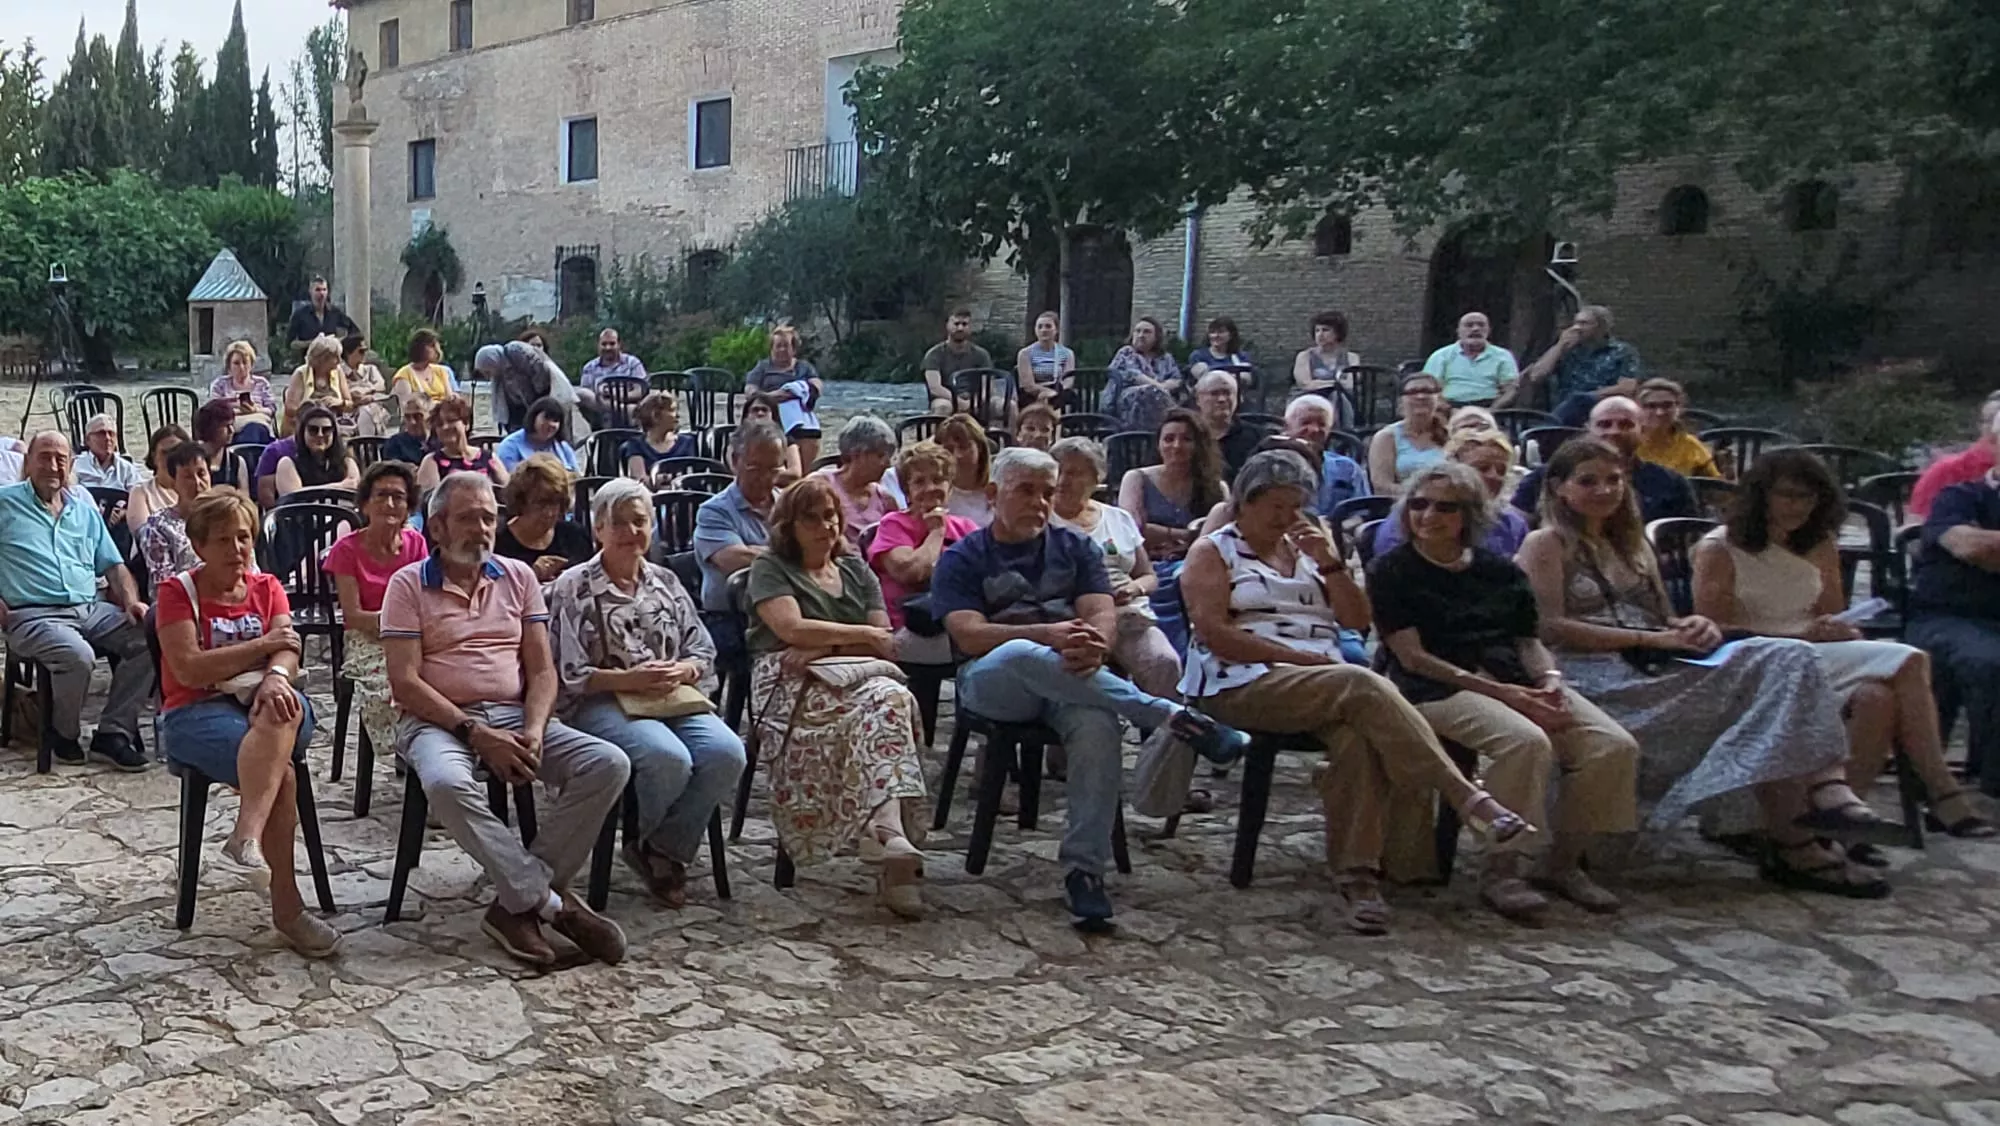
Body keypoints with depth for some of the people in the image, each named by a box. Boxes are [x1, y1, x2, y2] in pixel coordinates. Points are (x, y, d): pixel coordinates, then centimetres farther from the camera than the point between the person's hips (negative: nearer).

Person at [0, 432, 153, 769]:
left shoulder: (84, 508, 22)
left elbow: (113, 565, 22)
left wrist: (131, 601, 3)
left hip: (92, 609, 5)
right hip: (34, 614, -5)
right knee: (77, 655, -35)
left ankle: (113, 731, -14)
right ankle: (64, 734, -7)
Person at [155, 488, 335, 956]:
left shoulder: (268, 587, 14)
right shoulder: (178, 592, 2)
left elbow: (288, 651, -2)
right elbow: (189, 670, -12)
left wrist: (276, 675, -27)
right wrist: (262, 644, -10)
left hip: (262, 700, 3)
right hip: (196, 712, -3)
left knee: (284, 707, -37)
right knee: (282, 770, -32)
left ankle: (246, 835, -48)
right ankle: (286, 905, -30)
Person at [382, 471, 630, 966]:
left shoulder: (518, 577, 14)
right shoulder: (409, 584, 3)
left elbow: (541, 670, 9)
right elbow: (404, 682, -6)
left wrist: (534, 731, -10)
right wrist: (474, 732, -16)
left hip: (513, 716, 4)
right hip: (438, 721, -4)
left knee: (609, 764, -21)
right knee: (448, 784, -39)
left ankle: (520, 902, -18)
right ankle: (552, 901, -26)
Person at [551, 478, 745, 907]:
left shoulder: (666, 582, 19)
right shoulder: (574, 588, 3)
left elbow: (704, 653, 16)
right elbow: (567, 673, -5)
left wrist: (681, 671, -7)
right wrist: (628, 680, -17)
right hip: (601, 705, -5)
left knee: (727, 753, -25)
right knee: (669, 758, -34)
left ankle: (665, 848, -2)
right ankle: (646, 843, 0)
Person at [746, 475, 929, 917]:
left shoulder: (856, 571, 23)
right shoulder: (770, 568, 11)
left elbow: (886, 644, 11)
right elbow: (793, 629, -8)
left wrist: (826, 647, -6)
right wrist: (862, 635, 0)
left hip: (853, 677, 4)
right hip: (790, 685, -4)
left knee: (893, 696, -33)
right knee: (879, 705, -34)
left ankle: (886, 837, -45)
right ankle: (888, 842, -43)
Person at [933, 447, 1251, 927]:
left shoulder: (1075, 549, 20)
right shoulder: (963, 560, 10)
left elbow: (1103, 615, 4)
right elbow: (969, 635, -7)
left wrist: (1093, 644, -22)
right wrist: (1050, 634, -22)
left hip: (1074, 681, 2)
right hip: (991, 684, -2)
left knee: (1097, 725, -34)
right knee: (1023, 653, -38)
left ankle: (1084, 868, -32)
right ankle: (1175, 718, -37)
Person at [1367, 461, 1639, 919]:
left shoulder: (1501, 571, 20)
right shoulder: (1391, 571, 3)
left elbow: (1530, 640, 18)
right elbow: (1413, 657, -6)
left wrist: (1550, 681, -7)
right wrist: (1499, 692, -15)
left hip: (1517, 682, 6)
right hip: (1440, 687, -6)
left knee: (1615, 745, -15)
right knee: (1527, 741, -34)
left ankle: (1562, 862, 1)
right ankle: (1502, 871, -20)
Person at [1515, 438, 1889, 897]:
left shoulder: (1630, 544, 28)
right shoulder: (1546, 544, 3)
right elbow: (1550, 628, -10)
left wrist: (1695, 627, 0)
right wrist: (1650, 639, -13)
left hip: (1656, 669, 7)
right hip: (1597, 677, -7)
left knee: (1786, 657, -17)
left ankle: (1826, 784, -37)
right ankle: (1793, 845, -26)